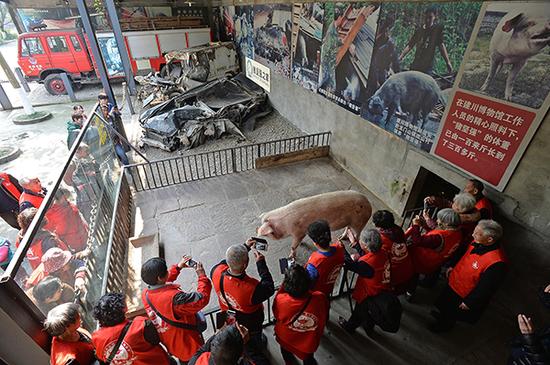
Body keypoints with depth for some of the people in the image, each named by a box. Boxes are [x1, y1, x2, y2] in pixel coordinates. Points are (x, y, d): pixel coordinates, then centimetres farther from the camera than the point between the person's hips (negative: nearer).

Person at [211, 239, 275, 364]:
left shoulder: (217, 272, -34)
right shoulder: (252, 289, -47)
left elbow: (226, 261, -10)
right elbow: (269, 288, -25)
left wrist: (245, 247, -9)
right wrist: (261, 264, -23)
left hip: (229, 321, 5)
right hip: (250, 326, -4)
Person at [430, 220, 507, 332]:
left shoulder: (496, 263, -40)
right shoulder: (478, 243, -18)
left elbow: (486, 289, -28)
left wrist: (469, 303, -17)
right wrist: (453, 267, 12)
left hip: (463, 295, -6)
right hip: (454, 281, 6)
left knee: (451, 313, 23)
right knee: (444, 303, 32)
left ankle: (444, 325, 52)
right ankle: (442, 315, 61)